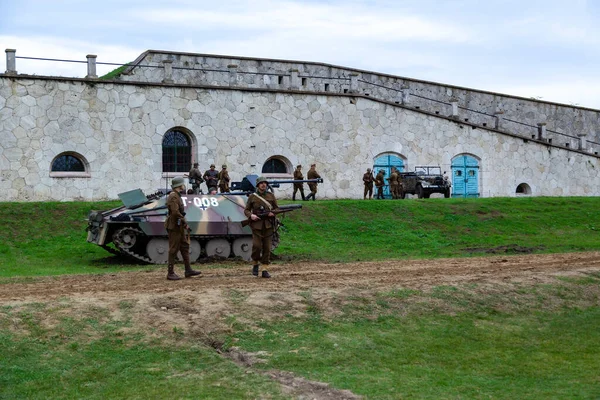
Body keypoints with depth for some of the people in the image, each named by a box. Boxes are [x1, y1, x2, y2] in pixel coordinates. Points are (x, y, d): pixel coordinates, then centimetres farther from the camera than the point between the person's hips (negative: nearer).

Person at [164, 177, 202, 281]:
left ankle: (188, 270, 17)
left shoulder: (177, 196, 16)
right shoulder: (173, 197, -17)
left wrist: (184, 224, 13)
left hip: (179, 227, 10)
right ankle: (170, 273, 1)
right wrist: (185, 223, -19)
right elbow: (175, 212, -26)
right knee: (174, 249, -5)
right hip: (174, 226, -10)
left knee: (185, 247, 13)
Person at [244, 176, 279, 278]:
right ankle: (255, 264, 14)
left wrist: (273, 213, -7)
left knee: (267, 248, 1)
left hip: (268, 225, 2)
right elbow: (246, 210, 9)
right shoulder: (252, 197, 5)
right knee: (257, 246, -12)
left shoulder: (271, 195, 9)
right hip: (257, 225, -2)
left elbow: (277, 208, 15)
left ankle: (265, 270, 7)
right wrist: (251, 215, -12)